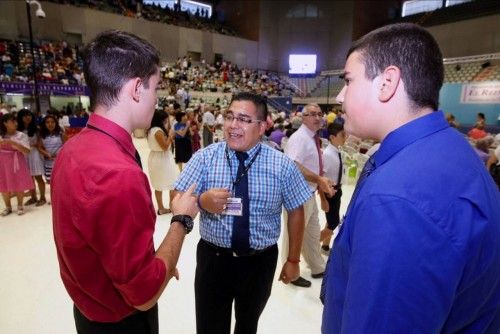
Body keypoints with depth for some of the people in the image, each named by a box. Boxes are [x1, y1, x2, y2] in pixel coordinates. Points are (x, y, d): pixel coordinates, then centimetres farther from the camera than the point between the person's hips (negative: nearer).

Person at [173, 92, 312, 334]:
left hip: (261, 262, 1)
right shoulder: (205, 157, -9)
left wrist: (293, 260, 2)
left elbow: (296, 212, -1)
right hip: (213, 259, -1)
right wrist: (202, 201, -33)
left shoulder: (282, 165, -8)